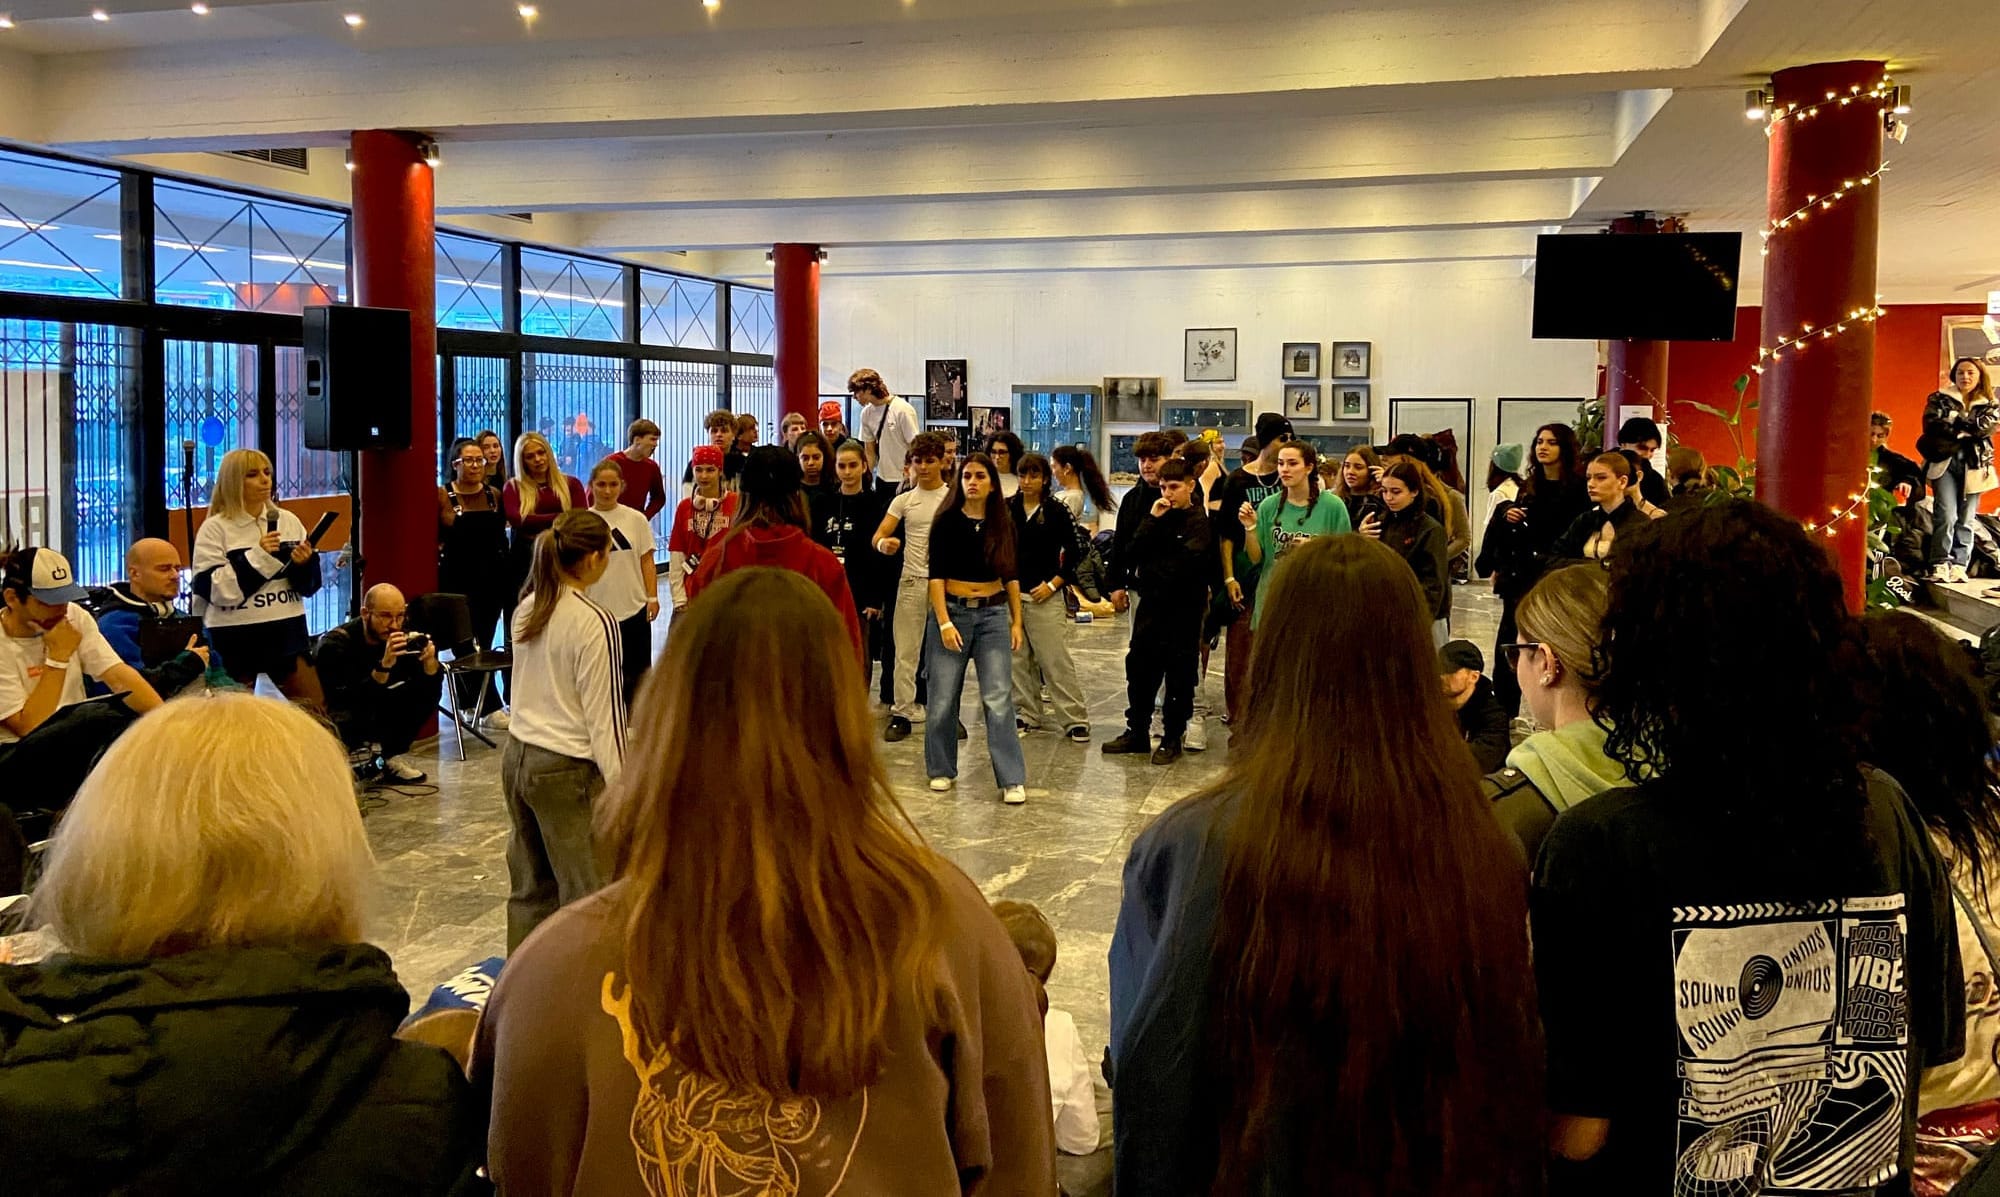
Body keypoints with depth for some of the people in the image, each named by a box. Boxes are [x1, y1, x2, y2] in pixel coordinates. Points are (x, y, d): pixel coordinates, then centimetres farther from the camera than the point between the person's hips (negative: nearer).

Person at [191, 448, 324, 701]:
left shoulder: (288, 520, 6)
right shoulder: (215, 528, -6)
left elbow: (310, 585, 9)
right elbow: (213, 589, -15)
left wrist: (304, 564, -12)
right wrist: (257, 556, -20)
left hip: (288, 631, 4)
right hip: (235, 638, -3)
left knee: (313, 708, 4)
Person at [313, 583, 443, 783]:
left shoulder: (400, 638, -11)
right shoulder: (335, 645, -24)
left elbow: (433, 689, -13)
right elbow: (355, 703, -34)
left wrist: (429, 660, -33)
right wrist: (384, 666, -44)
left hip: (375, 714, 6)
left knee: (425, 690, -13)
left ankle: (392, 755, -5)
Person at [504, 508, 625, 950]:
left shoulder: (527, 609, 6)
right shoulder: (596, 623, -16)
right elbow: (604, 715, -14)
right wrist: (620, 788, -9)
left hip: (518, 757, 8)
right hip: (566, 769, -8)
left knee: (530, 886, 16)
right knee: (587, 895, -2)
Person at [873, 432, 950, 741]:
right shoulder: (903, 500, 8)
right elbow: (878, 536, -2)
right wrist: (883, 544, -26)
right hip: (912, 580, 1)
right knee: (905, 650, 2)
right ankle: (902, 713, 7)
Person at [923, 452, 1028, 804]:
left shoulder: (1003, 525, 5)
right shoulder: (947, 521, -3)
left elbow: (1012, 577, 11)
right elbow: (936, 576, -6)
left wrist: (1016, 622, 7)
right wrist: (944, 622, -13)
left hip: (993, 615, 1)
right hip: (951, 611, -1)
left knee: (998, 698, -5)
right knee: (943, 697, 4)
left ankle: (1012, 779, -3)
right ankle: (942, 770, 21)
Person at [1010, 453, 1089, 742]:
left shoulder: (1056, 511, -2)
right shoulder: (1007, 508, 6)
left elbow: (1073, 552, 1)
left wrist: (1054, 583, -6)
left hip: (1045, 596, -4)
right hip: (1010, 593, 4)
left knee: (1057, 660, -6)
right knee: (1018, 659, 8)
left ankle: (1076, 719, -1)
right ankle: (1027, 715, 20)